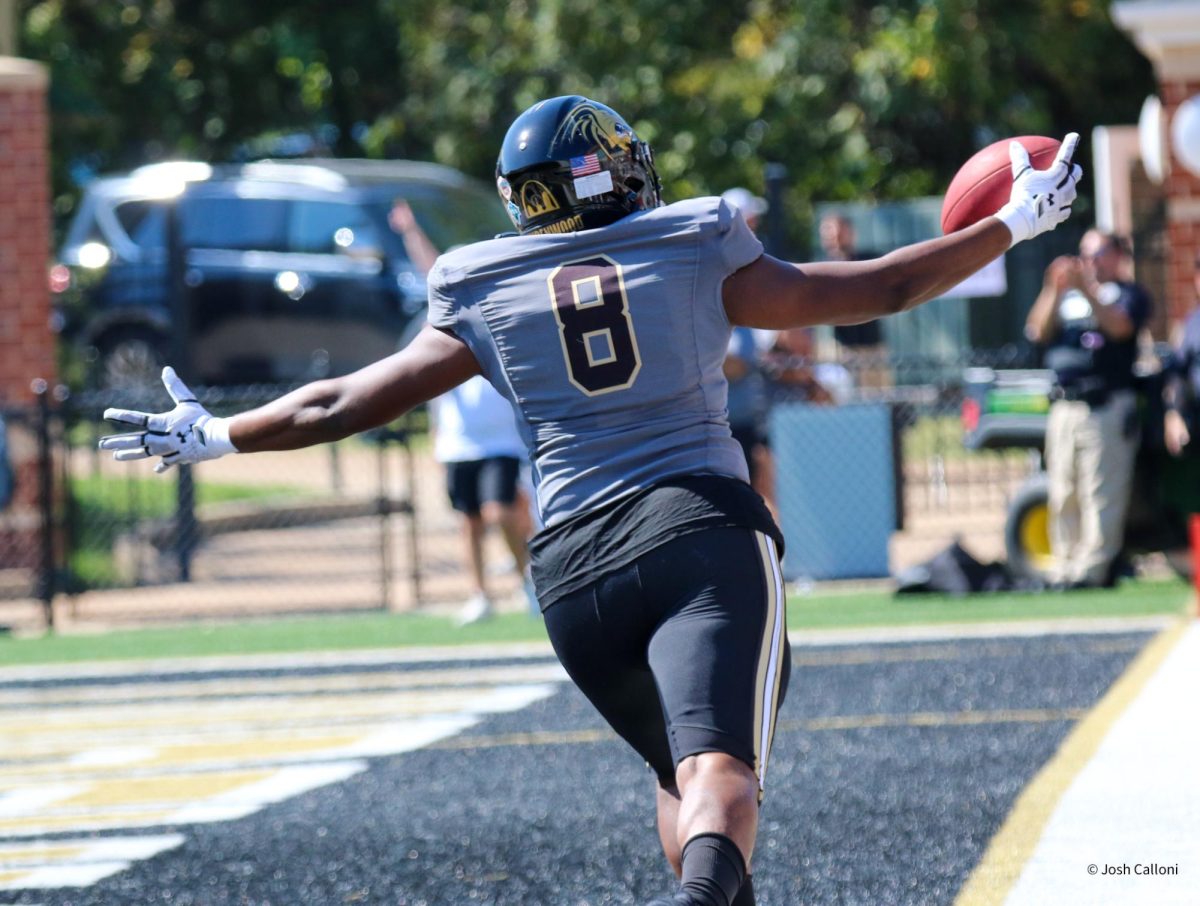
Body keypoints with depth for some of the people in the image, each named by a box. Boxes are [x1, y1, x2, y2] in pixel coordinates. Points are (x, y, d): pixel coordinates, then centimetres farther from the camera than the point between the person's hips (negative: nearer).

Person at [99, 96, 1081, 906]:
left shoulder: (485, 298, 13)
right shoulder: (698, 255, 9)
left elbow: (342, 403, 18)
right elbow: (875, 290, 15)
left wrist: (215, 435, 33)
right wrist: (1014, 224, 27)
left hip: (576, 561, 3)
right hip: (704, 526, -3)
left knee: (678, 765, 23)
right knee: (720, 765, -19)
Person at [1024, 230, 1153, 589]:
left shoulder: (1128, 294, 7)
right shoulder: (1067, 297, 21)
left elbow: (1120, 326, -13)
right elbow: (1039, 330, 6)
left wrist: (1087, 289, -23)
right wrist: (1055, 290, -9)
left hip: (1107, 407, -6)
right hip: (1063, 407, 6)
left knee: (1101, 493, -11)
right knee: (1063, 495, 5)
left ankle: (1093, 569, -14)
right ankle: (1063, 569, 8)